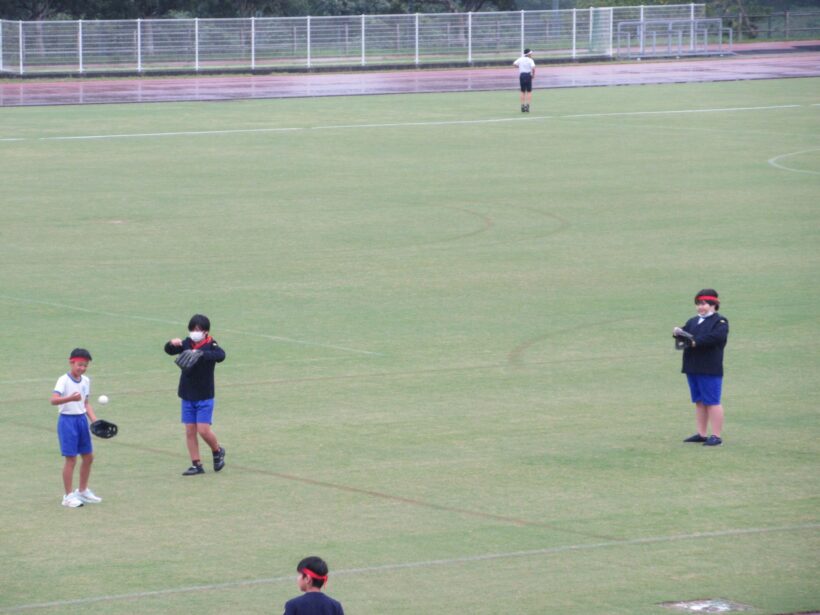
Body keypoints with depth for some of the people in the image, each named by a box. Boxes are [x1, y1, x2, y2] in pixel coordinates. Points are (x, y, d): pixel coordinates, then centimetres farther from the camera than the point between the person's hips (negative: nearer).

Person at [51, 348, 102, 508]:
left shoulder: (86, 381, 8)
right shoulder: (64, 380, -14)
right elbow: (54, 400, -28)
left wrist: (94, 420, 5)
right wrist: (70, 398, -45)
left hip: (82, 419, 7)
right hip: (67, 421, -7)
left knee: (88, 457, 12)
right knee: (71, 459, -5)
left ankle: (83, 491, 28)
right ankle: (68, 496, 4)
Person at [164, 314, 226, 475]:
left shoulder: (210, 345, -12)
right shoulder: (186, 344, 3)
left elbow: (220, 355, -31)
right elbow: (169, 351, 2)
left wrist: (201, 353, -47)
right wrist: (172, 344, -22)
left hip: (204, 397, -5)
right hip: (187, 396, 5)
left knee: (203, 430, -9)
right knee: (190, 431, 3)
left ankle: (218, 452, 19)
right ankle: (196, 465, 10)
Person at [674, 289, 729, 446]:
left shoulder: (719, 321, -5)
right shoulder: (693, 321, 19)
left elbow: (717, 336, -21)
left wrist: (696, 342, -23)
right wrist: (678, 332, -12)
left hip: (710, 369, -7)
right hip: (692, 368, 7)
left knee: (712, 402, -6)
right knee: (699, 402, 12)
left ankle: (717, 436, -3)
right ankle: (702, 434, 18)